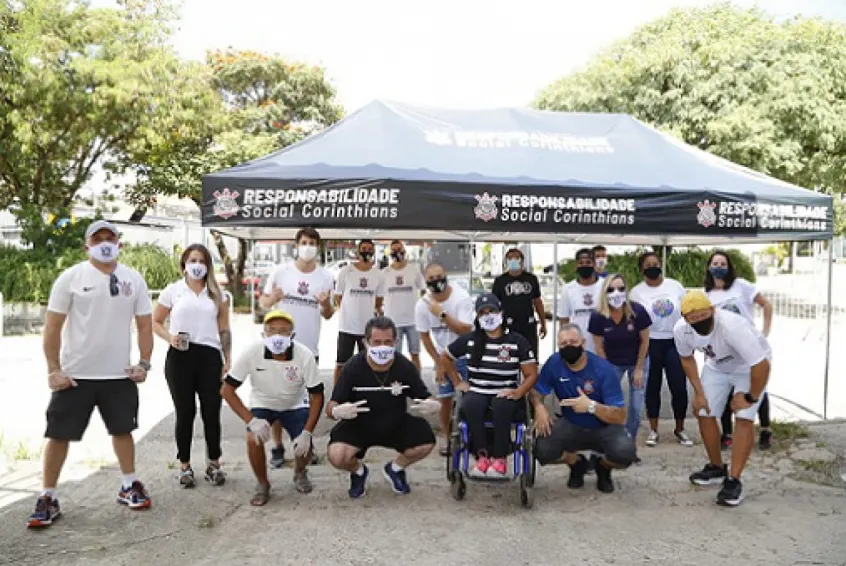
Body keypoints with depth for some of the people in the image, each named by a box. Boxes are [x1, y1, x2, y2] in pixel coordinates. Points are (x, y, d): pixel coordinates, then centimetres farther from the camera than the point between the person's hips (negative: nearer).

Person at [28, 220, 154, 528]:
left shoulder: (133, 279, 3)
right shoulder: (71, 277, -5)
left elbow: (144, 324, 6)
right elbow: (52, 326, -6)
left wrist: (144, 363, -2)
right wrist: (53, 370, -10)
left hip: (120, 375, 3)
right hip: (75, 374, -2)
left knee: (122, 429, 14)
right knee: (59, 434, 3)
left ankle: (129, 486, 29)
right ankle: (48, 498, 15)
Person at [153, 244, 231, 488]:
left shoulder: (217, 293, 10)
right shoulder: (172, 290, 5)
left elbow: (224, 330, 11)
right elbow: (155, 322, 9)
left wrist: (228, 360, 4)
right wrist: (169, 337, -10)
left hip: (210, 356, 1)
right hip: (180, 357, -1)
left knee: (212, 412, 3)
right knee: (185, 412, 5)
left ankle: (214, 465, 18)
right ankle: (185, 466, 19)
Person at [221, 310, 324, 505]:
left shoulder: (305, 355, -28)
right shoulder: (252, 352, -27)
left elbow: (317, 396, -18)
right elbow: (228, 389, -19)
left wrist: (307, 433, -26)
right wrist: (251, 420, -29)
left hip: (295, 405, 0)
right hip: (262, 404, 0)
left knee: (304, 448, -18)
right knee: (254, 439, -26)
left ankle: (299, 473, 21)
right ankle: (262, 484, 3)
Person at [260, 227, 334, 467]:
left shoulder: (325, 277, 0)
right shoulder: (281, 272, -4)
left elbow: (328, 315, 5)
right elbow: (263, 301, 3)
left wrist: (326, 304, -17)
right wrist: (272, 299, -19)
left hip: (309, 348, 2)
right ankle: (277, 447, 18)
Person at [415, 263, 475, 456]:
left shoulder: (462, 298, -22)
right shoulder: (422, 305, -13)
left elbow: (465, 330, -29)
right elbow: (425, 336, -3)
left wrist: (442, 314, -38)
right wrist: (438, 363, -3)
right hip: (443, 356, 2)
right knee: (445, 398, 4)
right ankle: (445, 436, 21)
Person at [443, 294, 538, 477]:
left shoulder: (517, 341, 1)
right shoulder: (469, 339, 7)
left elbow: (532, 374, 1)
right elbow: (446, 357, 21)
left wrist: (518, 392, -16)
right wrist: (457, 382, 13)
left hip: (505, 396, -1)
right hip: (477, 393, 2)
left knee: (500, 406, -37)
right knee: (471, 404, -34)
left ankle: (500, 458, -23)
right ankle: (482, 456, -23)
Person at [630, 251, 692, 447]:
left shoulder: (675, 286, 2)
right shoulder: (637, 292, -2)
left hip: (675, 343, 1)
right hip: (651, 344, -1)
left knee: (679, 387, 0)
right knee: (653, 387, 7)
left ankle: (680, 429, 17)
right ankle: (653, 430, 18)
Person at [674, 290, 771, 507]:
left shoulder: (732, 326, -42)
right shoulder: (681, 330, -23)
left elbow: (761, 365, -38)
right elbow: (687, 359, -1)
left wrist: (750, 398, -25)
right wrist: (699, 393, -4)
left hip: (749, 365, -5)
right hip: (717, 366, 6)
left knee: (744, 419, -15)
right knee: (704, 414, 6)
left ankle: (733, 481, -7)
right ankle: (716, 468, 25)